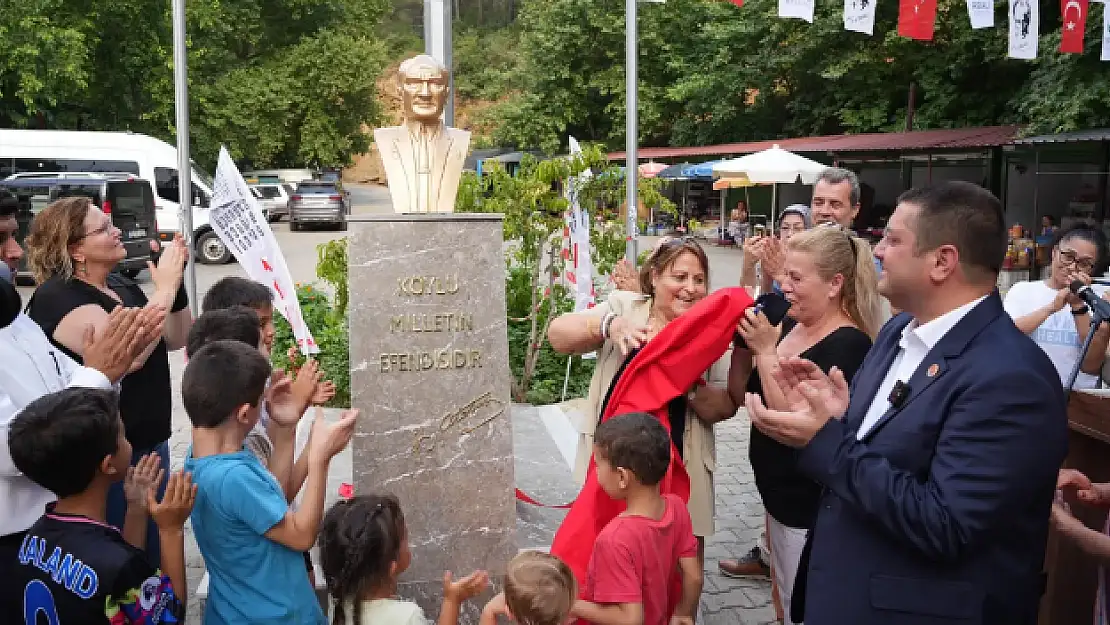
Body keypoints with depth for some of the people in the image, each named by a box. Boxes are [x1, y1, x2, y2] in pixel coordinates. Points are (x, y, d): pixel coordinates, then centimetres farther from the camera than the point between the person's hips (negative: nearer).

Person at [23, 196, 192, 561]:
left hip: (149, 440, 8)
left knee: (156, 547, 21)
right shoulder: (58, 298, -18)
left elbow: (175, 340, 9)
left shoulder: (120, 284, 9)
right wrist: (164, 288, -22)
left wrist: (176, 285, -6)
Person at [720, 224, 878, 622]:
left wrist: (765, 350, -23)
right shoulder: (788, 326, 3)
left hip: (812, 511, -8)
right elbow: (741, 396, 8)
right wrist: (744, 345, -7)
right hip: (778, 497, 8)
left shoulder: (848, 344, -20)